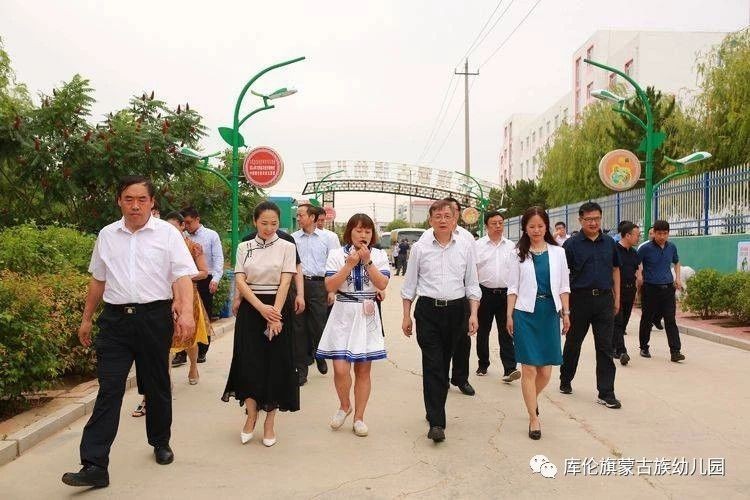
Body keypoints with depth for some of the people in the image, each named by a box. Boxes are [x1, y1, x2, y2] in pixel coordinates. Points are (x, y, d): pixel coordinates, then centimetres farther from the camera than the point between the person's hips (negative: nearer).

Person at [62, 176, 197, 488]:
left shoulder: (167, 233, -2)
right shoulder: (106, 235, 9)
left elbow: (183, 276, -10)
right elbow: (98, 280, 18)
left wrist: (186, 313, -23)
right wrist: (86, 319, 20)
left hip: (154, 318, -2)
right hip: (115, 318, 2)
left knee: (157, 386, 12)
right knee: (109, 390, -2)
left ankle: (160, 443, 33)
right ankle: (94, 466, 2)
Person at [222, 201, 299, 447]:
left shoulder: (286, 247, 0)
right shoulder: (244, 248, 6)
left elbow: (285, 282, -8)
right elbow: (240, 281, -3)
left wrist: (275, 315, -18)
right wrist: (262, 308, -16)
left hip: (277, 309, -1)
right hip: (250, 309, 2)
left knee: (275, 365, 2)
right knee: (249, 363, -1)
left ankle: (269, 423, 16)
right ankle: (251, 416, 19)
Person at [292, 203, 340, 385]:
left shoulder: (326, 238, 3)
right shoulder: (293, 238, 6)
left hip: (318, 284, -1)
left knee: (319, 325, 3)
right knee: (299, 327, 4)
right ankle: (301, 368, 15)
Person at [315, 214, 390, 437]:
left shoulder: (379, 255, 4)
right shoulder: (337, 254, 0)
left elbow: (382, 285, -9)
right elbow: (330, 286, -9)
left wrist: (367, 261, -15)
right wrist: (349, 264, -15)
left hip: (367, 316, 1)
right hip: (343, 316, -1)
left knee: (363, 370, 8)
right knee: (341, 369, -6)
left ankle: (359, 417, 23)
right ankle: (344, 406, 24)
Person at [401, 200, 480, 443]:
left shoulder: (466, 246, 3)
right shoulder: (420, 248, 1)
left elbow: (472, 283, 7)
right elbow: (410, 284, 7)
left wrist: (473, 314, 0)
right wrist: (406, 316, 6)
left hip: (456, 310, 2)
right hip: (428, 310, -2)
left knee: (444, 364, 12)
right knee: (432, 365, -6)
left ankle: (435, 411, 30)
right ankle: (436, 422, -4)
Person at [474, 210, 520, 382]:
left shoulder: (511, 246, 8)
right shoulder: (478, 245, 1)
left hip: (505, 294, 1)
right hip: (485, 293, 0)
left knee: (506, 333, -3)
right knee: (483, 331, 11)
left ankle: (509, 369, -4)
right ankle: (483, 365, 25)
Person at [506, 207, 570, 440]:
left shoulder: (558, 253, 8)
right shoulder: (519, 254, 4)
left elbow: (563, 286, 10)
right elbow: (513, 288, 4)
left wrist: (566, 312, 5)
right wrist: (509, 315, -1)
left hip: (550, 313, 2)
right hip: (526, 313, -2)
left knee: (546, 370, 5)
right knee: (529, 369, -2)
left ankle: (533, 399, 36)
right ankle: (534, 418, 9)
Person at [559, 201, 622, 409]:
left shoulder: (609, 243, 7)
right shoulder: (571, 244, -5)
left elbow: (615, 270, 14)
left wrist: (617, 298, 10)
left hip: (604, 299, 3)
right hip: (580, 298, -2)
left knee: (605, 347, 2)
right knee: (573, 343, 13)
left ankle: (606, 393, 7)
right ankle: (565, 380, 33)